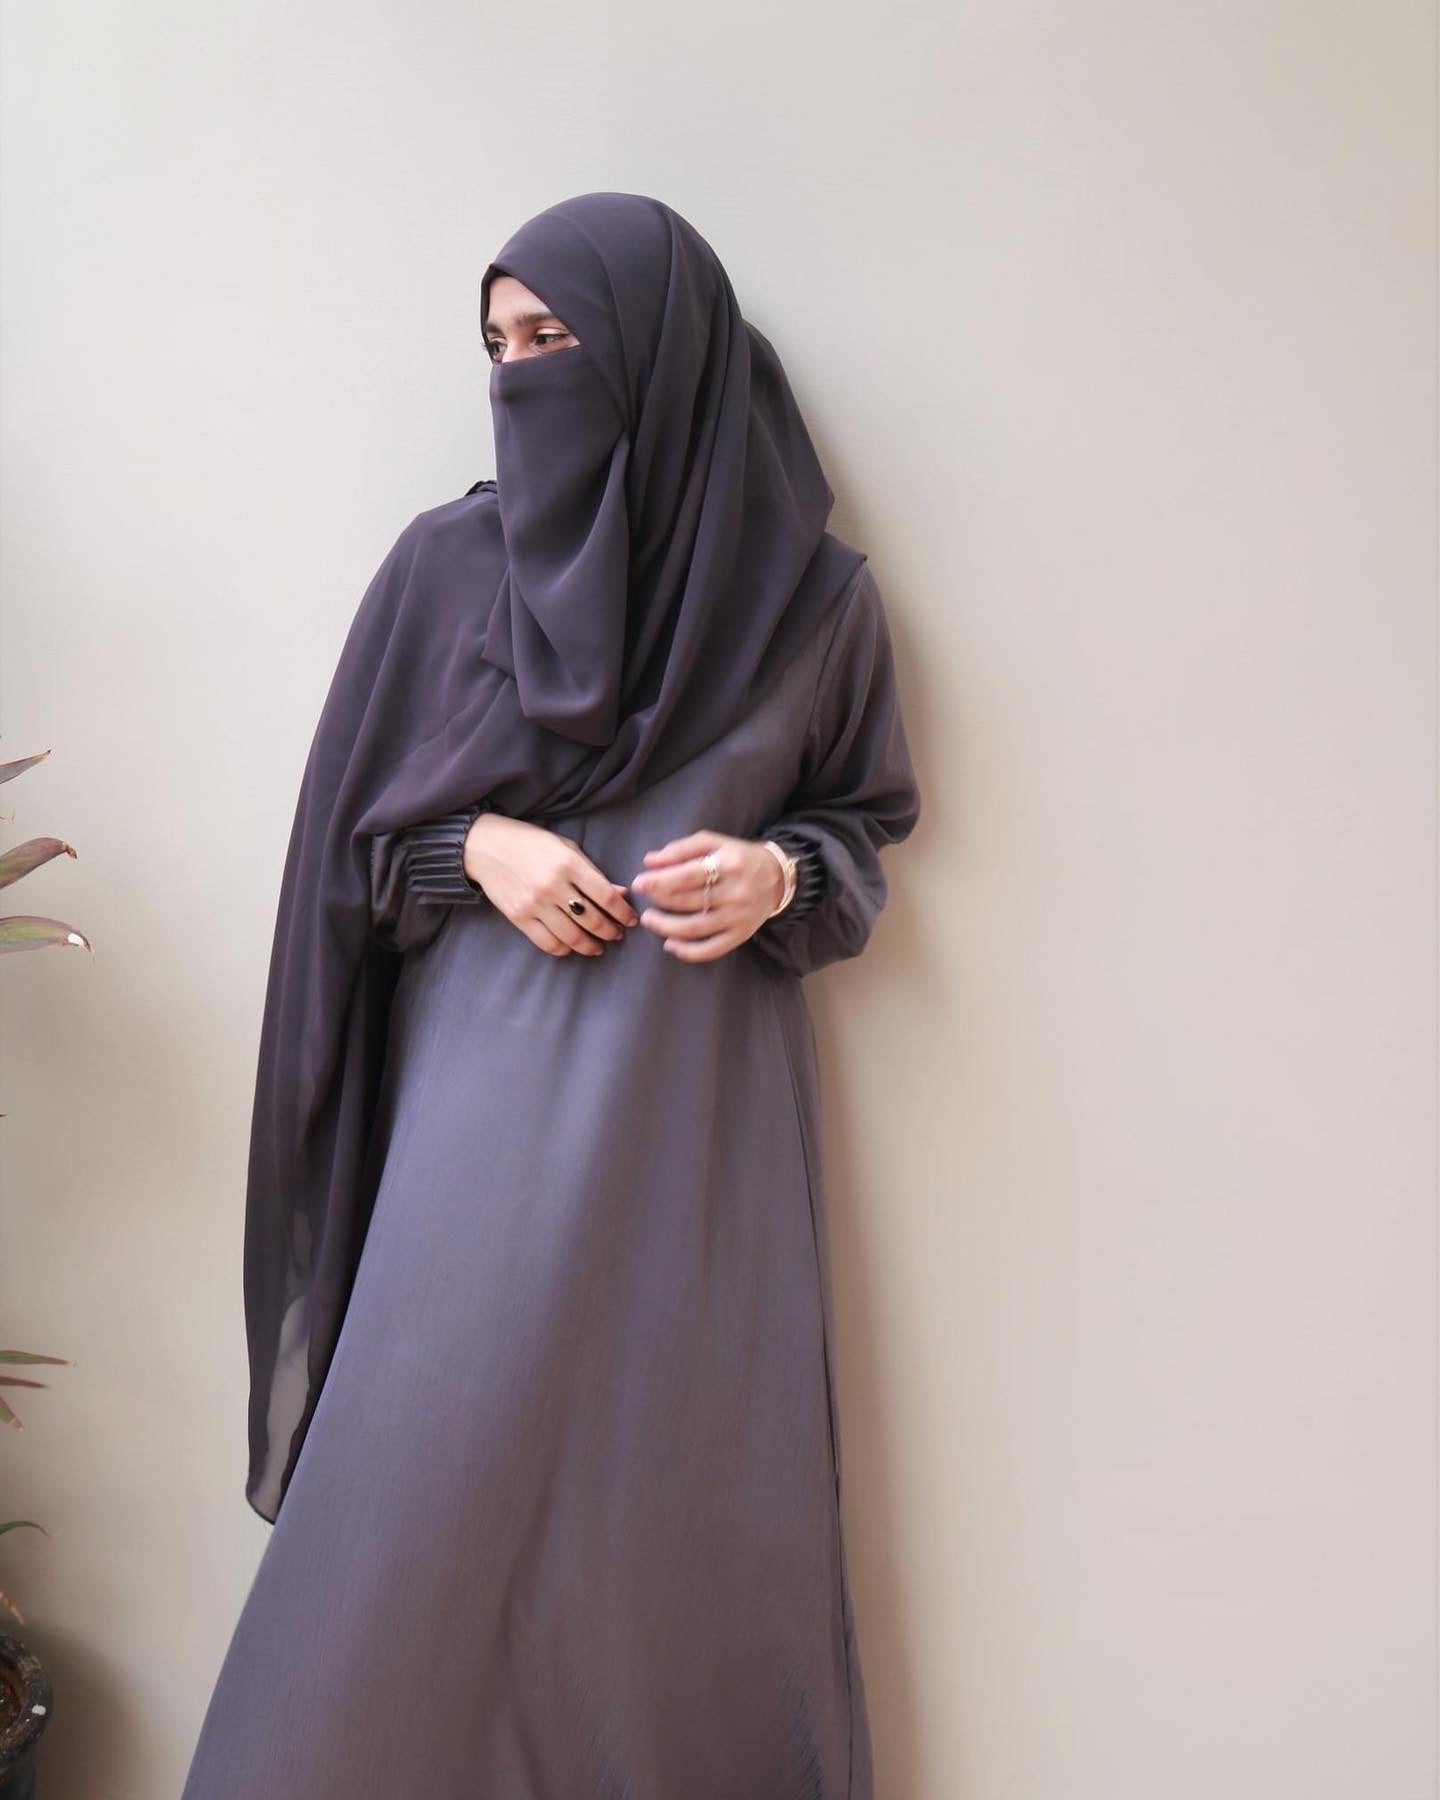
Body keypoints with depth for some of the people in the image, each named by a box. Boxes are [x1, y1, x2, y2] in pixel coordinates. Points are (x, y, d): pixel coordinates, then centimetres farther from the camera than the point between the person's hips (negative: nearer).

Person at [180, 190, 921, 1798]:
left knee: (692, 1504, 4)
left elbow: (867, 820, 11)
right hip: (492, 1096, 0)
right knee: (436, 1485, 2)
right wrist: (478, 850, -10)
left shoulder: (810, 593, 1)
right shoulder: (447, 563, 2)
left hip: (701, 1106, 0)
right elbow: (353, 830, 8)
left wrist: (780, 876, -9)